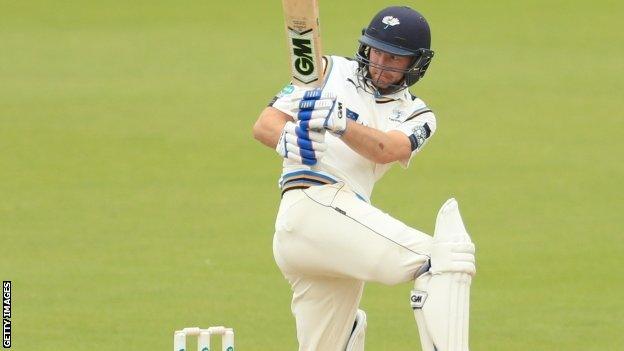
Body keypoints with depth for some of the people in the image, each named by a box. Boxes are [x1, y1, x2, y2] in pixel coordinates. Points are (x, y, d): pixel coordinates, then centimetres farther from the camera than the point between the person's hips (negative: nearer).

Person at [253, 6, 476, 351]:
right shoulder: (331, 71, 13)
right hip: (314, 206, -6)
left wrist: (339, 123, -24)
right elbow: (264, 125, 6)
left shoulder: (416, 115, 18)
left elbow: (385, 151, -5)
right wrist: (287, 138, -18)